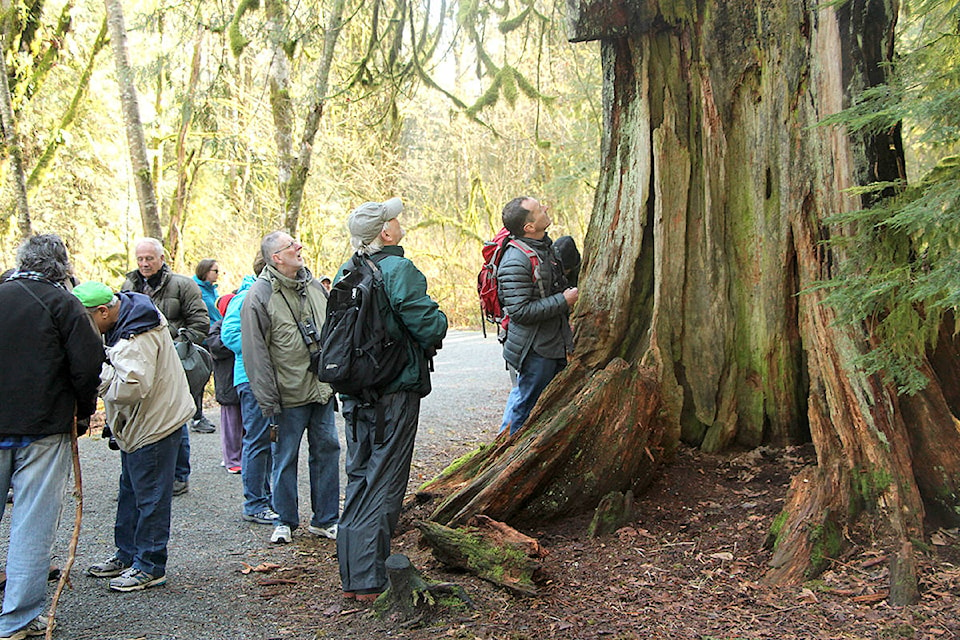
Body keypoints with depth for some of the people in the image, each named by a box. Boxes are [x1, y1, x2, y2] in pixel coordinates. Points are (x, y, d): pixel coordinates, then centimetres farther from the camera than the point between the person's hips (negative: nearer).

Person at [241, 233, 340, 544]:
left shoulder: (314, 286, 8)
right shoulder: (259, 296, -10)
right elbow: (255, 354, -11)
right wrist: (268, 403, -14)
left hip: (322, 390, 6)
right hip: (289, 396, -5)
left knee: (327, 450, 9)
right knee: (285, 458, 7)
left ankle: (325, 519, 22)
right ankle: (285, 521, 24)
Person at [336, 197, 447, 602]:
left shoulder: (345, 273, 8)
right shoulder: (399, 270, -15)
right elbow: (429, 326, -19)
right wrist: (440, 322, 2)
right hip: (395, 391, -7)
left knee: (358, 478, 15)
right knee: (384, 482, 1)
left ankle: (351, 577, 22)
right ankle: (369, 582, 6)